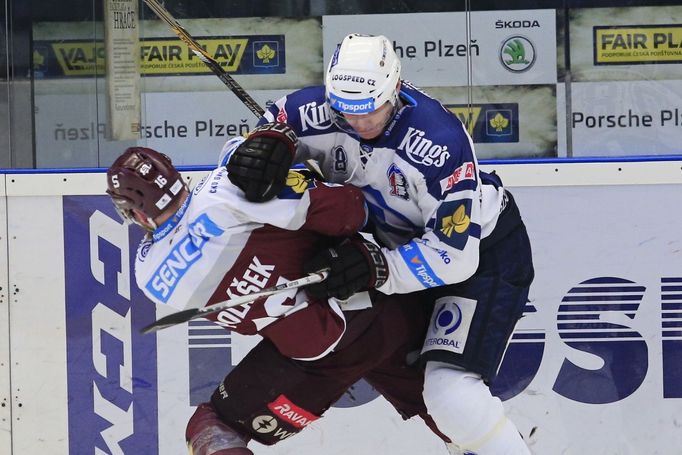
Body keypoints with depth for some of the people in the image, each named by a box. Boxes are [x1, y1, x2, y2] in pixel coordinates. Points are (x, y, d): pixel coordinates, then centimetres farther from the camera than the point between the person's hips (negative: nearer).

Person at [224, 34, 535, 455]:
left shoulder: (440, 142, -34)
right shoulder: (322, 112, -19)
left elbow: (453, 254, -32)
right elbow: (240, 143, -10)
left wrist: (374, 269, -41)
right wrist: (254, 155, -34)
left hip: (484, 251, -7)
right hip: (405, 242, 7)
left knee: (451, 392, -21)